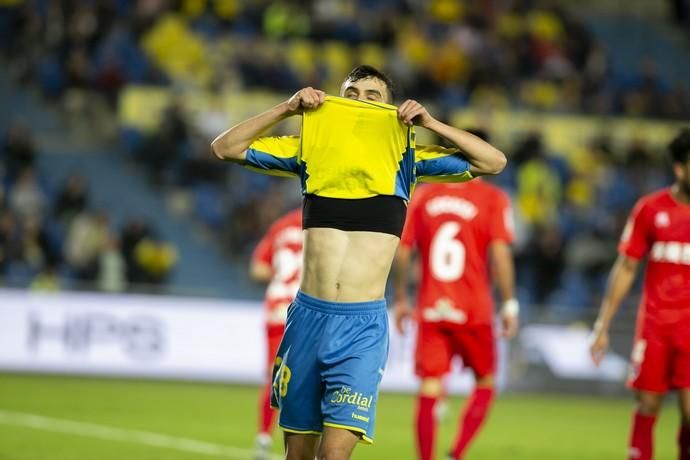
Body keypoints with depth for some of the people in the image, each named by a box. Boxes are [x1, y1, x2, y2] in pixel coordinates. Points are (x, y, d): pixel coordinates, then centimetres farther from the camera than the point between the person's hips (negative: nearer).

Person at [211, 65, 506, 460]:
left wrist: (430, 124, -5)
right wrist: (286, 110, -1)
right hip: (308, 315, 2)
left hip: (363, 324, -2)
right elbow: (225, 147, 8)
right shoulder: (309, 149, 8)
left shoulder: (405, 158, 5)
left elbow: (494, 162, 3)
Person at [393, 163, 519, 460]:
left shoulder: (422, 196, 5)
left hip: (430, 311, 2)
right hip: (473, 312, -2)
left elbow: (401, 251, 6)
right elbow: (500, 253, -11)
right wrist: (509, 304, -5)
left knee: (429, 392, 3)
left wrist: (401, 300, 16)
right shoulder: (492, 199, -4)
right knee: (485, 384, 15)